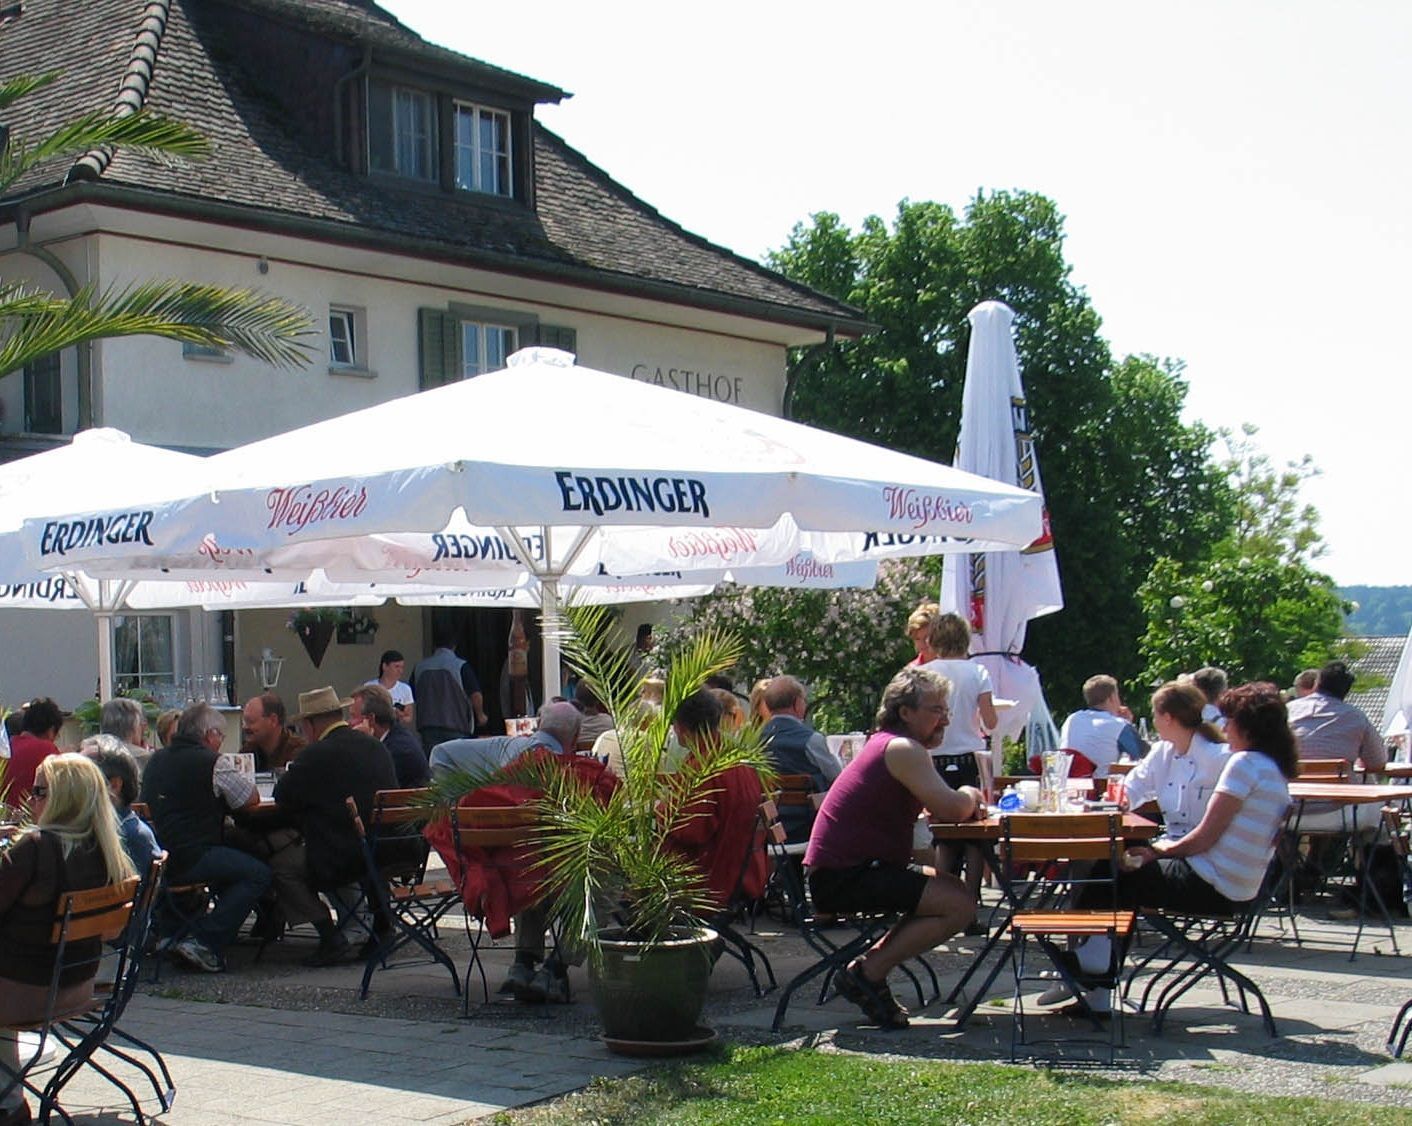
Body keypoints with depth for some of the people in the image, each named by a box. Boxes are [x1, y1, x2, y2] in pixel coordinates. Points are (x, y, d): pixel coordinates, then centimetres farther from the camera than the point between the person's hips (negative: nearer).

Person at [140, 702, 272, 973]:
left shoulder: (156, 760, 16)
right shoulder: (213, 762, -7)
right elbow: (252, 799, -1)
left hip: (152, 858, 9)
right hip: (189, 859, -9)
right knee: (258, 873, 0)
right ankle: (205, 943, -7)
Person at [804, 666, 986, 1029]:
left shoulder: (887, 744, 18)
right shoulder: (903, 749, -14)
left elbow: (936, 808, 22)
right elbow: (953, 809, -22)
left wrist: (966, 803, 1)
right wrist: (970, 795, 0)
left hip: (847, 870, 11)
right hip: (843, 879, -11)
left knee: (951, 888, 21)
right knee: (960, 906, -17)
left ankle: (873, 961, 14)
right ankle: (866, 973, -10)